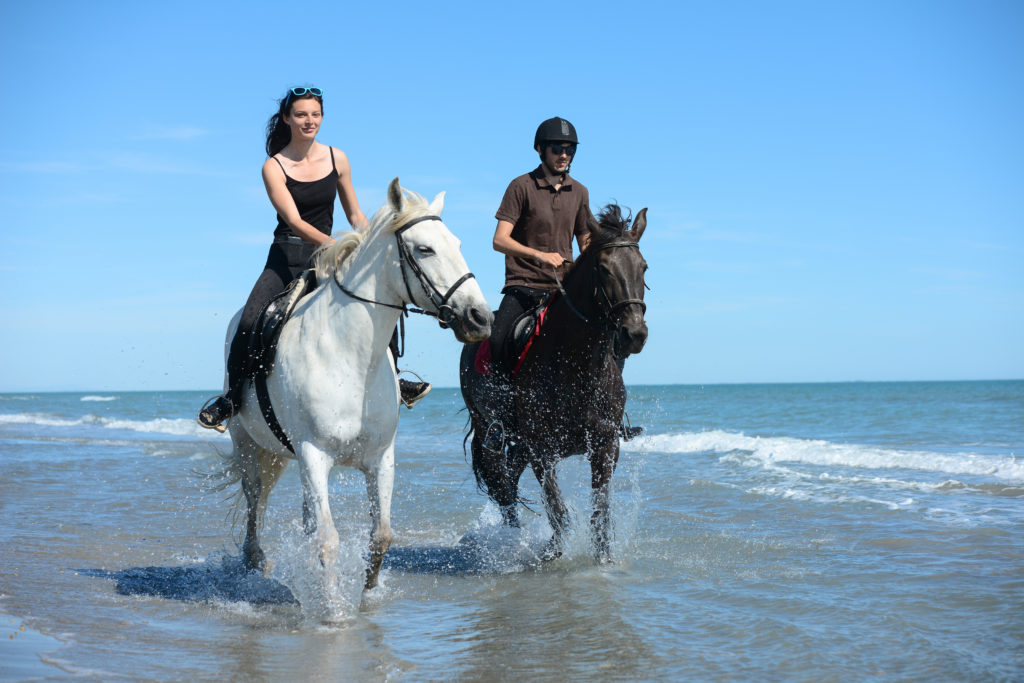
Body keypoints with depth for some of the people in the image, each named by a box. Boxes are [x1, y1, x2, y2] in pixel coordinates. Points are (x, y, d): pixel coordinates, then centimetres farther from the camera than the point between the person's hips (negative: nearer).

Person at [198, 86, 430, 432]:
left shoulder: (337, 158, 5)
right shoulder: (274, 167, -7)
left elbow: (355, 216, 13)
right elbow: (294, 222, -18)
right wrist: (336, 247, -32)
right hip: (287, 257, -3)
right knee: (249, 323, -22)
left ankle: (392, 380, 8)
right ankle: (232, 396, 0)